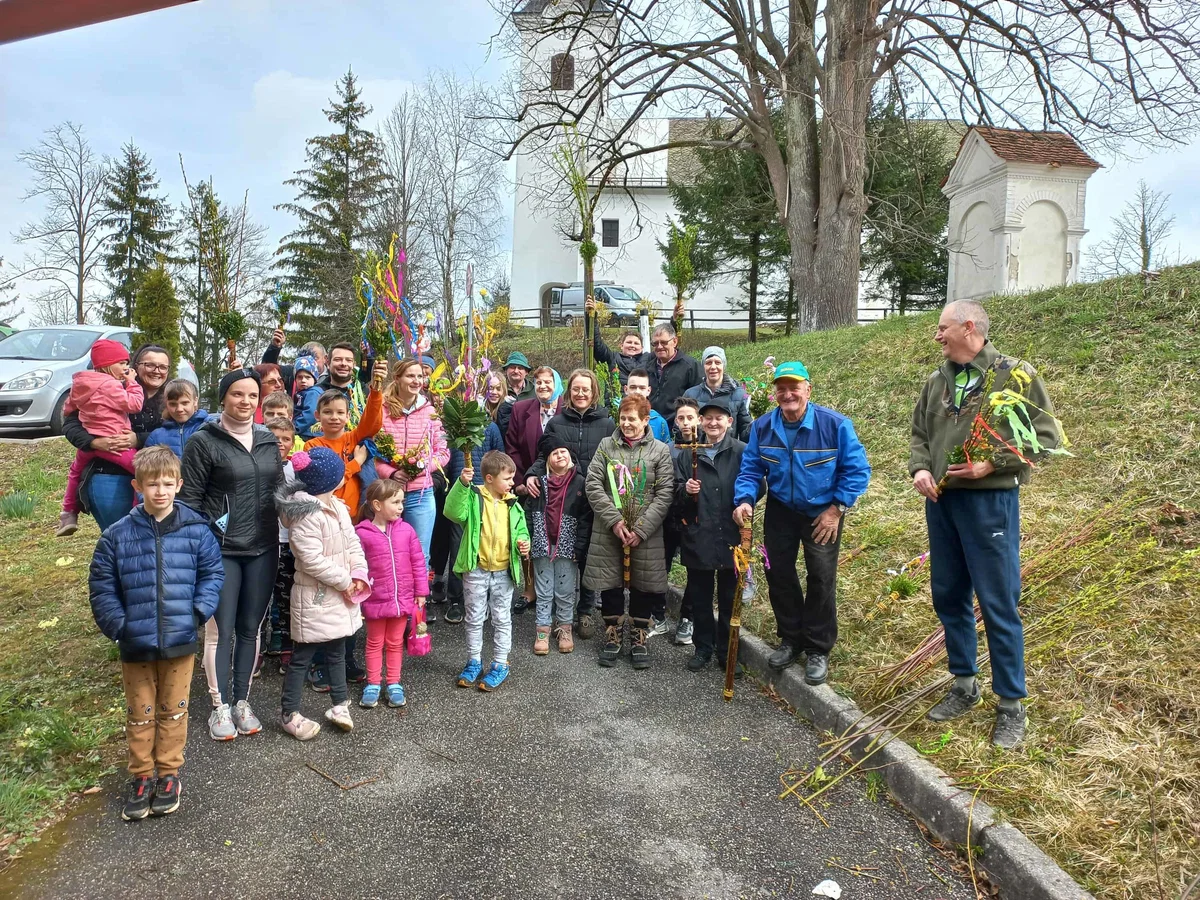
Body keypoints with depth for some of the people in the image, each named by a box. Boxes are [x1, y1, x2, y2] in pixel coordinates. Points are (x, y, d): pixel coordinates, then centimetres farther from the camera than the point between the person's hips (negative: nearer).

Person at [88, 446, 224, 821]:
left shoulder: (196, 530, -7)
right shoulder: (117, 535, -6)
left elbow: (213, 573, 0)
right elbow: (101, 586, 0)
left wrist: (199, 611, -11)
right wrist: (118, 626, -8)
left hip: (180, 642, 0)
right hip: (136, 645, 1)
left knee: (173, 711, 14)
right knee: (140, 714, 15)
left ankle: (168, 774, 30)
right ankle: (141, 776, 32)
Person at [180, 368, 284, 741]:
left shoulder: (268, 441, 9)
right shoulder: (203, 441, -6)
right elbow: (190, 497, -5)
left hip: (262, 548, 4)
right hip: (221, 550, -4)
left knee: (250, 628, 12)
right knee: (222, 630, 1)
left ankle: (242, 702, 25)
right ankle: (221, 707, 16)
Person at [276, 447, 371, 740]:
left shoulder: (338, 506, 7)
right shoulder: (306, 514, -22)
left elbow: (353, 542, 10)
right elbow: (312, 560, -25)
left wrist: (359, 574, -4)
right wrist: (344, 582, -18)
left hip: (341, 595, 9)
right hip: (315, 597, -8)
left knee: (337, 651, 19)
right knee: (303, 656, 4)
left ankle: (340, 704, 32)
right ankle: (289, 713, 18)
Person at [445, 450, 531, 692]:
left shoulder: (513, 505, 3)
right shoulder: (474, 497, -8)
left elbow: (521, 532, 12)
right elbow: (453, 512, -25)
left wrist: (523, 543, -10)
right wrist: (462, 484, -35)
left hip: (504, 572, 2)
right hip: (476, 571, -2)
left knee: (502, 620, 9)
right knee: (474, 618, 12)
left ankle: (499, 665, 22)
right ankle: (474, 662, 28)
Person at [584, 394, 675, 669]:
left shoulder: (660, 450, 2)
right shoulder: (606, 445, 6)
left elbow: (665, 494, -5)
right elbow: (593, 484, -2)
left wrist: (641, 528, -14)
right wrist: (615, 520, -13)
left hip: (646, 532, -1)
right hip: (608, 530, 1)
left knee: (643, 585, 6)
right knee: (610, 583, 8)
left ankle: (638, 638, 23)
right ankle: (612, 636, 25)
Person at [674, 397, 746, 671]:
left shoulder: (742, 452, -3)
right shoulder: (688, 454, 7)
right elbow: (676, 497, 8)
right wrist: (686, 491, -12)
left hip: (731, 537, -2)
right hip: (697, 538, 2)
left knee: (729, 598, 10)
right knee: (699, 597, 13)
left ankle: (727, 651, 24)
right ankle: (703, 647, 29)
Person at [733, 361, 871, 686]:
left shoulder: (835, 424, -19)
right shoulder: (762, 427, -10)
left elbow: (857, 469, -13)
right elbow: (751, 469, -5)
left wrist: (836, 508, -15)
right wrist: (744, 500, -22)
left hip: (823, 512, -3)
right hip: (780, 511, 3)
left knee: (821, 578, -1)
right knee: (778, 573, 9)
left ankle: (818, 650, 15)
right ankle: (790, 638, 29)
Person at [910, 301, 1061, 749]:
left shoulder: (1014, 374, -6)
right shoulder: (937, 380, 11)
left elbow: (1045, 435, -9)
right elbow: (919, 434, 16)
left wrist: (991, 464, -18)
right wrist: (920, 469, -3)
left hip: (990, 503, -6)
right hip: (941, 502, 6)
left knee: (998, 604, -1)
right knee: (948, 598, 13)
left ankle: (1010, 705, 14)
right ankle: (964, 685, 29)